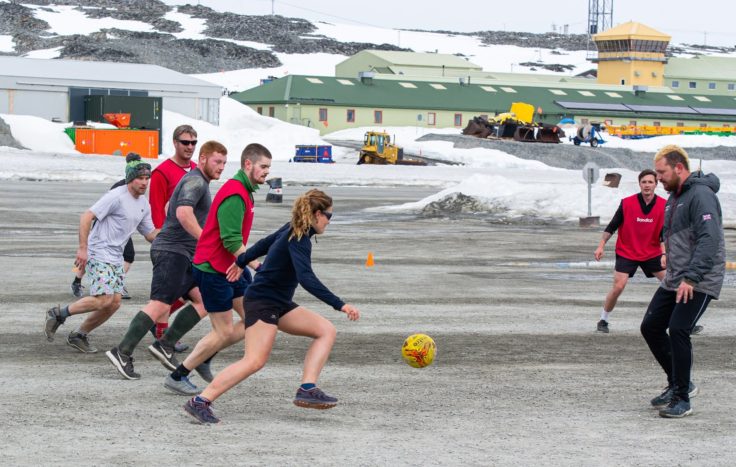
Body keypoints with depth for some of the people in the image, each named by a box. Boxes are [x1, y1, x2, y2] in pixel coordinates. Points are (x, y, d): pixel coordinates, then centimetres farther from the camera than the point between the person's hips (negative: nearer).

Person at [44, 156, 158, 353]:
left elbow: (150, 235, 18)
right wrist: (83, 248, -23)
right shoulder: (116, 197, -15)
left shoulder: (144, 204, 11)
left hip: (116, 258, 8)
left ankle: (79, 335, 16)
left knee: (114, 303, 2)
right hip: (98, 254, -8)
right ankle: (58, 314, -3)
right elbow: (87, 217, -18)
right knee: (104, 299, -19)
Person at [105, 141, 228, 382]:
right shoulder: (195, 182, -12)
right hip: (171, 251, -10)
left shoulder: (194, 181, 21)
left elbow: (169, 207, 35)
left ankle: (165, 344, 1)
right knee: (160, 305, -15)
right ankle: (123, 352, -16)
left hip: (183, 255, 10)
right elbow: (183, 213, -29)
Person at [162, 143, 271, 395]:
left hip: (229, 268, 10)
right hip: (213, 270, -10)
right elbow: (231, 241, -26)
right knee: (224, 332, -4)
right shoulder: (234, 195, -20)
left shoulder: (244, 191, 13)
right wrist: (257, 265, -24)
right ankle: (177, 376, 8)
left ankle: (204, 358, 17)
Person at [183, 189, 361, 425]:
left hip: (279, 304, 10)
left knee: (326, 330, 0)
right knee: (255, 361, -19)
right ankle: (200, 402, -15)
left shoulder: (292, 231, 10)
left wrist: (241, 262, 43)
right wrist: (340, 305, -37)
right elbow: (306, 278, -32)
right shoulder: (299, 240, -19)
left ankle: (307, 389, -10)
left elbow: (265, 243, 26)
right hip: (262, 301, -10)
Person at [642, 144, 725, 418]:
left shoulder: (701, 195, -16)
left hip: (699, 282, -10)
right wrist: (675, 275, 18)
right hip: (674, 280, 10)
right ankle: (679, 383, 21)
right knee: (651, 327, 7)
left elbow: (709, 240, -26)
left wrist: (691, 278, -32)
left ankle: (682, 400, -5)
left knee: (678, 331, -15)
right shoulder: (674, 197, 15)